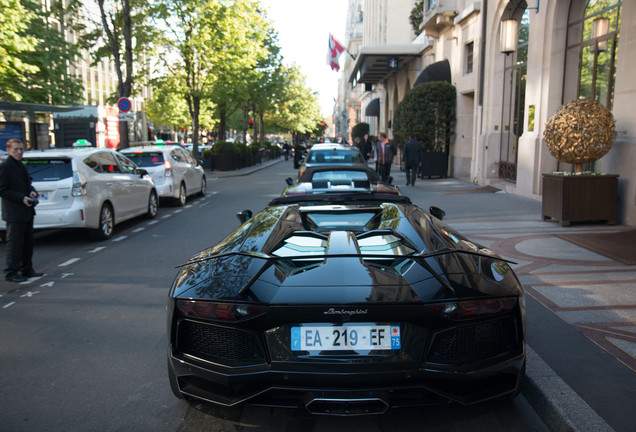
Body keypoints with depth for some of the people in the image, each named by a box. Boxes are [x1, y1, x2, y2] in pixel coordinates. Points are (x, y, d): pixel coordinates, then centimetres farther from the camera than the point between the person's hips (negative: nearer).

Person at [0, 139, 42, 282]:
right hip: (14, 213, -9)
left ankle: (27, 270, 24)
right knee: (14, 243, -3)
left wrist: (33, 191, 4)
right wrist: (22, 198, -20)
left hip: (27, 211, 9)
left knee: (28, 242, 14)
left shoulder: (21, 166, 16)